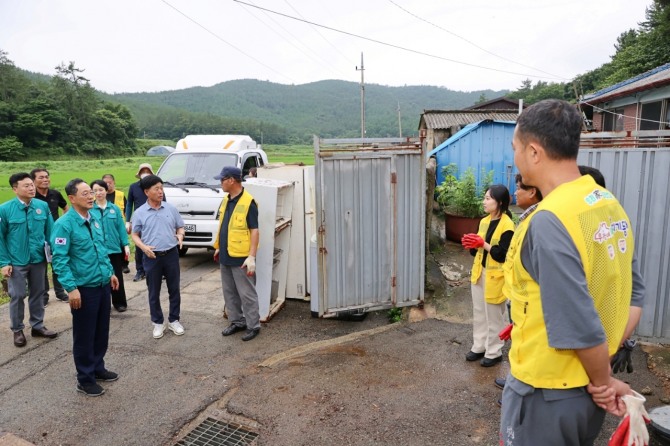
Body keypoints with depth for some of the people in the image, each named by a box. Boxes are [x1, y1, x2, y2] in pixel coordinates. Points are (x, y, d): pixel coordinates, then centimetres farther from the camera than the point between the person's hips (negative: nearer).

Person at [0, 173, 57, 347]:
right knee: (17, 296, 7)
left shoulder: (43, 206, -6)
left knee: (38, 293, 15)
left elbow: (49, 232, 2)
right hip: (16, 262, -2)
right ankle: (17, 330, 25)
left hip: (39, 259, 2)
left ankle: (37, 326, 31)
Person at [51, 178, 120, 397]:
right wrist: (71, 288, -22)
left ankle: (98, 368, 36)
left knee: (102, 331, 18)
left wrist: (111, 272, 16)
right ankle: (85, 379, 21)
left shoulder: (95, 218, 7)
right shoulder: (64, 224, -15)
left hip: (103, 285, 7)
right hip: (84, 288, -7)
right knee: (84, 335, 6)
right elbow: (59, 260, -18)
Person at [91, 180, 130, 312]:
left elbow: (121, 227, 2)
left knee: (117, 277, 9)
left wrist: (126, 245, -1)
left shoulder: (115, 209, 2)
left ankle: (120, 303, 22)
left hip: (115, 248, 1)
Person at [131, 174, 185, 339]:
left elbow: (180, 227, 10)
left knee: (174, 290, 9)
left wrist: (180, 235, -12)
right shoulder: (139, 213, -3)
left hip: (171, 254, 1)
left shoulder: (171, 208, 1)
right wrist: (143, 247, -14)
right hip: (152, 257, -1)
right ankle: (158, 323, 24)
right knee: (154, 292, 9)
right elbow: (135, 235, 4)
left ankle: (174, 320, 24)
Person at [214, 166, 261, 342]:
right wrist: (218, 248, 20)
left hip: (241, 258, -8)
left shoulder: (248, 202, -16)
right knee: (229, 292, 17)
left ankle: (253, 326, 14)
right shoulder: (226, 200, 9)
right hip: (225, 256, 8)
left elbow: (254, 231, -17)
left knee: (247, 294, 2)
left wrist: (252, 257, -21)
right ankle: (237, 321, 31)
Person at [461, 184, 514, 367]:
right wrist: (471, 244, -9)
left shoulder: (507, 225, -16)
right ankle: (479, 347, 29)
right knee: (479, 312, 16)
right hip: (479, 273, 8)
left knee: (494, 316, 5)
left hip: (495, 276, -8)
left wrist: (483, 244, -27)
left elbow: (502, 255, -21)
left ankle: (494, 352, 19)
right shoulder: (484, 221, 7)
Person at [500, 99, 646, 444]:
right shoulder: (610, 205, 0)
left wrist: (602, 381, -7)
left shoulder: (548, 221, -28)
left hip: (546, 393, -7)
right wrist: (603, 379, 7)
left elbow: (581, 329, -26)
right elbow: (634, 293, 7)